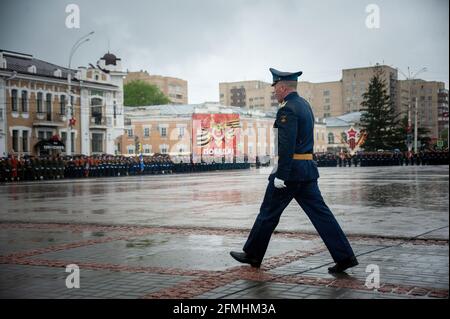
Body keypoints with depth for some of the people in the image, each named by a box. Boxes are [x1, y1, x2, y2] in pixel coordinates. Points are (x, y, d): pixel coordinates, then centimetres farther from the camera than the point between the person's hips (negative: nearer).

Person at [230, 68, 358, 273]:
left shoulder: (287, 109, -15)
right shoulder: (304, 104, 15)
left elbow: (287, 146, -22)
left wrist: (280, 175, -22)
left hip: (290, 170, -9)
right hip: (308, 169, 9)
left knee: (269, 213, 6)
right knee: (320, 212, 5)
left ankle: (253, 255, 19)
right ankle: (344, 256, 0)